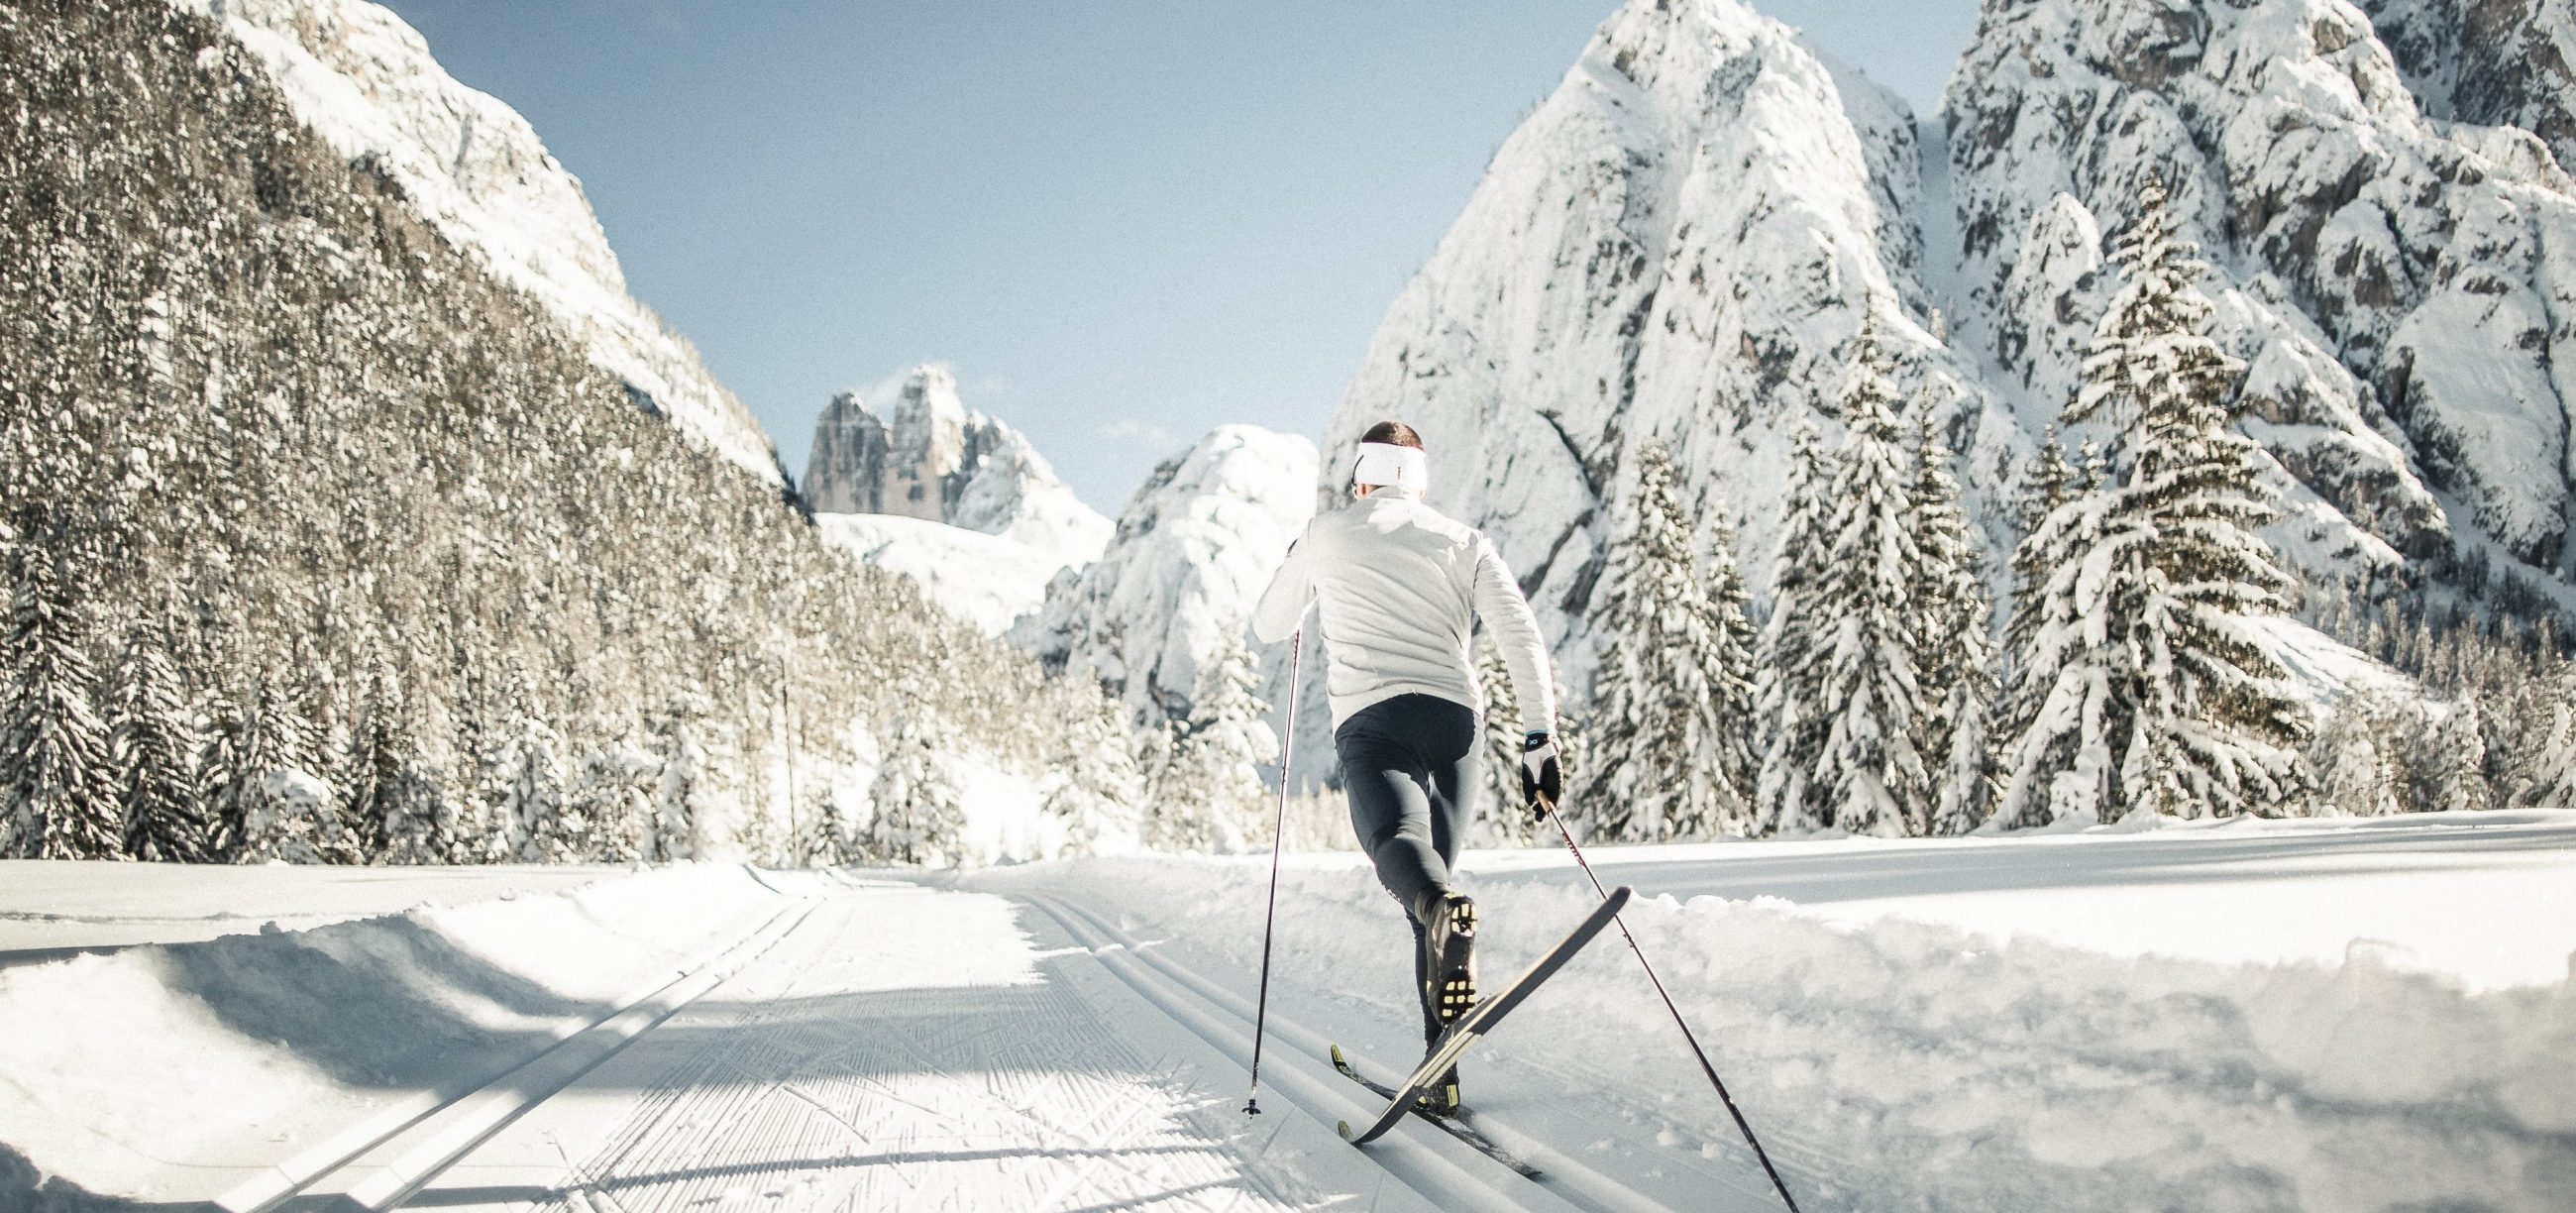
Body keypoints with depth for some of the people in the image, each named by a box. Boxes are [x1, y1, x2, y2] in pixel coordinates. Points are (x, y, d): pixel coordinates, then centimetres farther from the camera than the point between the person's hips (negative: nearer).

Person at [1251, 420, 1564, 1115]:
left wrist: (1302, 577, 47)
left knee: (1399, 842, -25)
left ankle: (1445, 908, -63)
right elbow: (1522, 638, 5)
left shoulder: (1325, 535, 15)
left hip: (1371, 718, -3)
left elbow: (1270, 627, 28)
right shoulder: (1464, 542, 18)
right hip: (1455, 719, 3)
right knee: (1434, 872, 13)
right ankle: (1441, 1071, 8)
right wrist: (1540, 740, 4)